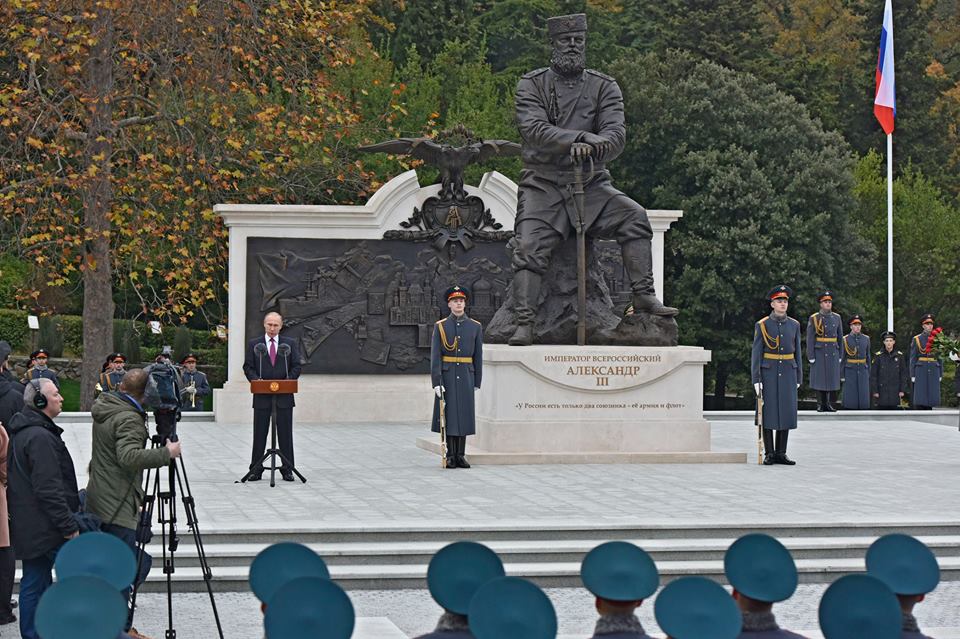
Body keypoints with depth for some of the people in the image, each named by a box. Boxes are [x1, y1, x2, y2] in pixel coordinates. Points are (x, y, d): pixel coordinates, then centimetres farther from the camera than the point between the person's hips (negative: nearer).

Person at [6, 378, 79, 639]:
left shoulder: (20, 432, 15)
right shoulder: (40, 437, -19)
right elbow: (49, 489, -23)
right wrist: (69, 526, -20)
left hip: (27, 528, 10)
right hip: (47, 529, -10)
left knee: (34, 585, 11)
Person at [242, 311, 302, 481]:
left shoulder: (290, 344, 9)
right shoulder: (254, 344, 8)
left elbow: (296, 366, 6)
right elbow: (248, 367, 5)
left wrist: (288, 380, -11)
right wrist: (255, 379, -13)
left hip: (284, 396, 0)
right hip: (262, 396, 0)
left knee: (285, 434, 2)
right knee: (259, 434, 3)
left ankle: (287, 469, 8)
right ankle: (256, 469, 8)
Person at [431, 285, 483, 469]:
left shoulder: (475, 327, 4)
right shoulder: (440, 326, -1)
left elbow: (478, 356, 7)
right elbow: (435, 356, -6)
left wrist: (477, 383, 4)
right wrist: (436, 383, -14)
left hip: (466, 376, 2)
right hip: (447, 376, -2)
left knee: (464, 415, 2)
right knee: (449, 414, -1)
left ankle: (461, 455, 9)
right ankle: (450, 455, 6)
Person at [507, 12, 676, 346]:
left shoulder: (604, 87, 6)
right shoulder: (531, 84, 1)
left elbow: (616, 135, -9)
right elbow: (533, 128, -17)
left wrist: (592, 149, -33)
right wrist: (582, 138, -32)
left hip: (591, 185, 2)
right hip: (543, 185, -2)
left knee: (633, 216, -21)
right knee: (528, 246, -21)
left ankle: (644, 296, -19)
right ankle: (524, 323, -21)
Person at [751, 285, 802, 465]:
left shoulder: (794, 325, 7)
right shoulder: (762, 325, -3)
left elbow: (797, 353, 11)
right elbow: (756, 354, -4)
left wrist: (798, 378, 7)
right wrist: (756, 379, -11)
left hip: (788, 373, 3)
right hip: (768, 374, -3)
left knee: (786, 413, 2)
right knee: (768, 413, -2)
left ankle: (781, 453, 9)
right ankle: (769, 454, 4)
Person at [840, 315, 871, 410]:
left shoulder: (866, 339, 6)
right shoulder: (845, 339, -3)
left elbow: (868, 357, 11)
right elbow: (841, 358, -2)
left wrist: (868, 374, 7)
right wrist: (841, 375, -7)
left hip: (863, 371, 3)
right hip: (850, 371, -3)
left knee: (864, 397, -2)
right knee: (850, 398, -4)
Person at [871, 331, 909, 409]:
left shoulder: (899, 355, 3)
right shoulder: (878, 356, -2)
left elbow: (904, 374, 6)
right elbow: (873, 375, -1)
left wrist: (902, 390, 0)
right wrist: (874, 391, -5)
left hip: (895, 391, 1)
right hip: (882, 390, -1)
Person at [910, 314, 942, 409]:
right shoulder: (916, 339, 3)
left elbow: (940, 358, 12)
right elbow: (913, 358, 1)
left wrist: (940, 374, 7)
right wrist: (912, 375, -4)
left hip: (934, 371, 3)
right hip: (921, 372, -3)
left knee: (931, 398, 2)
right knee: (920, 400, -6)